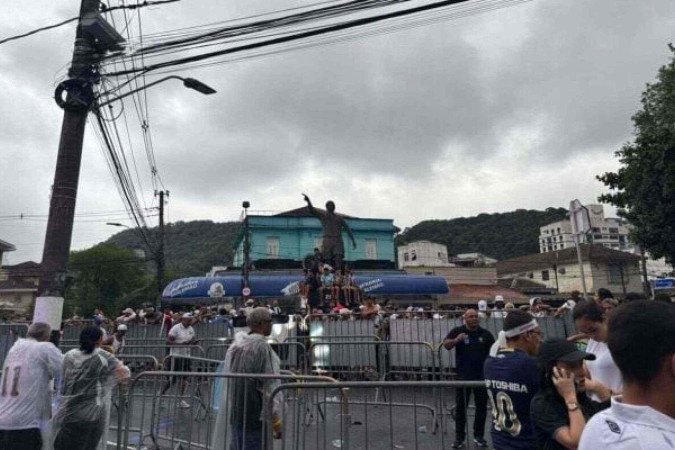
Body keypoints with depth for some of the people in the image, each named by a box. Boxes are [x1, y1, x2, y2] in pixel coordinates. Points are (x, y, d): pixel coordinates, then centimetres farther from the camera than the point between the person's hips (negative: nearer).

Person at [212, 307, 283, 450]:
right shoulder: (262, 347, -18)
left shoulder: (235, 346, 6)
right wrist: (276, 420, -11)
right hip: (256, 416, -8)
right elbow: (270, 386, -17)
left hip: (234, 413, 8)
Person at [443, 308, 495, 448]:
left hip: (482, 376, 2)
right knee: (461, 407, 6)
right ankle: (460, 437, 16)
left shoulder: (486, 334, 2)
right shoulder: (457, 331, -5)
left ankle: (478, 436, 26)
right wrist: (456, 340, -37)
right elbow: (446, 345, -17)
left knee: (481, 407, 11)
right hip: (463, 376, -2)